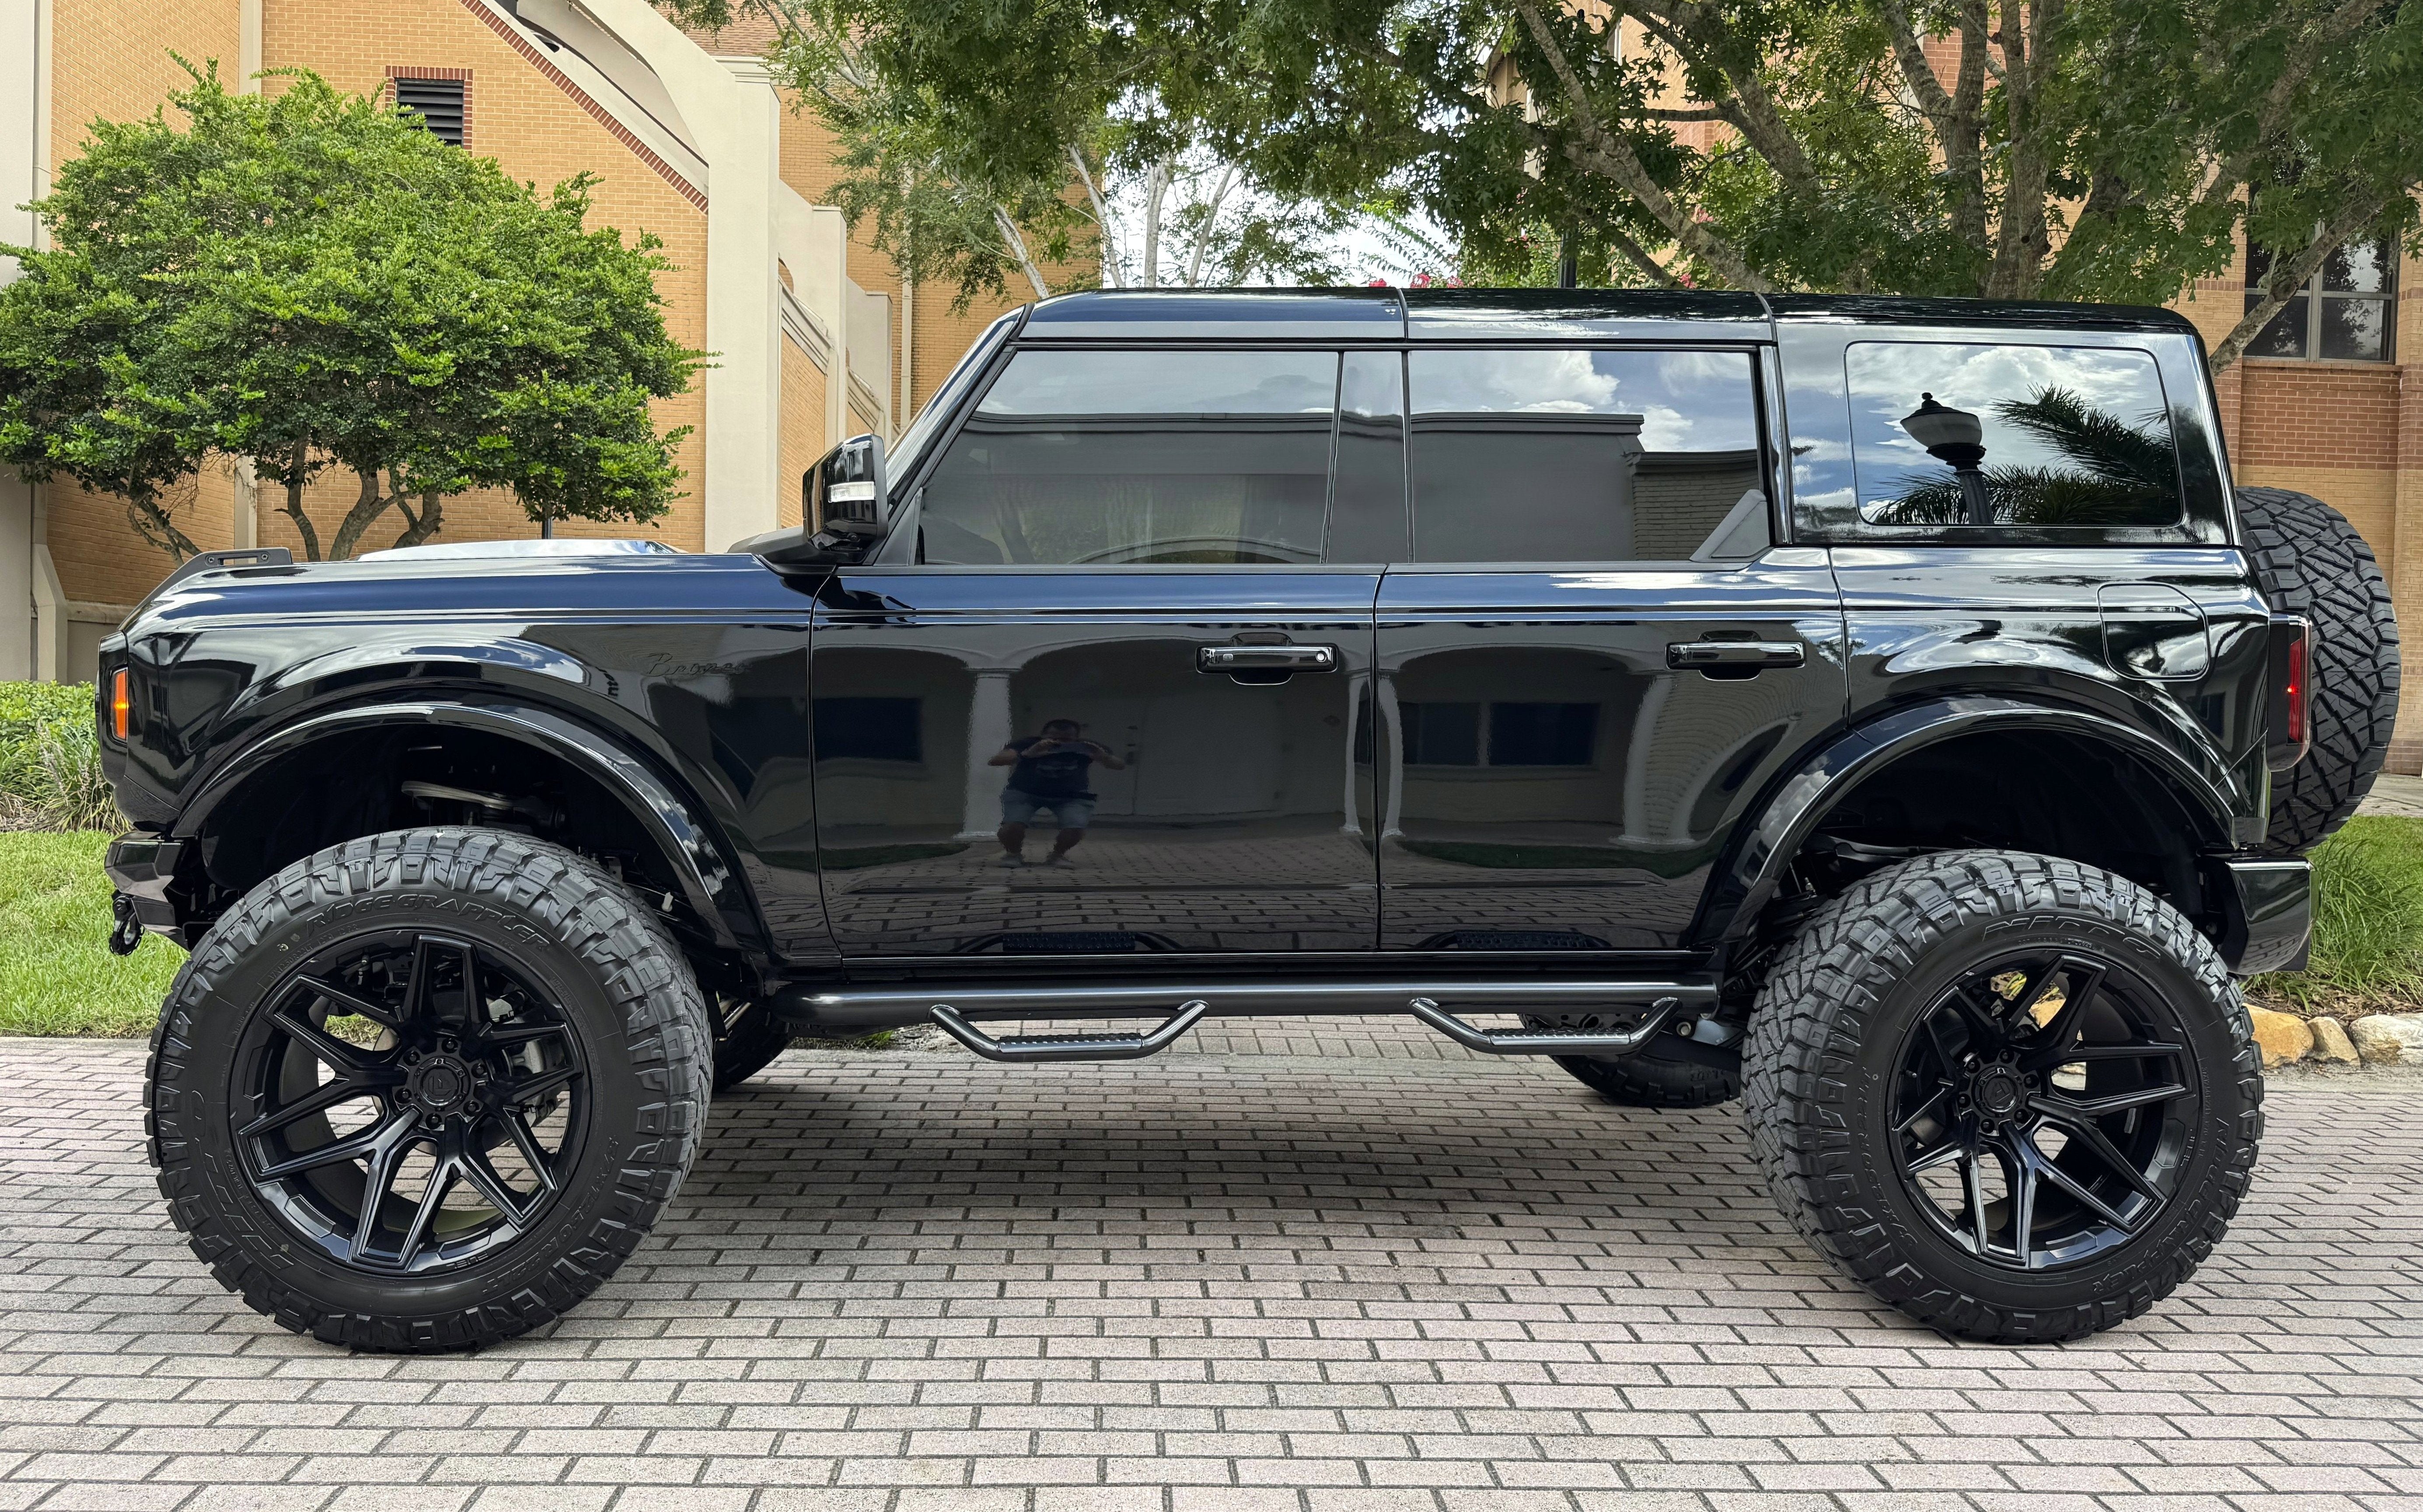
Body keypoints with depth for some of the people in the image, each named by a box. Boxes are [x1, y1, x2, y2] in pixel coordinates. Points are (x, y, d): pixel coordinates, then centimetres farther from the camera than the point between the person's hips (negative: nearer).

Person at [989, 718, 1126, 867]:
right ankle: (1013, 854, 7)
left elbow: (1121, 767, -22)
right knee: (1013, 825, -26)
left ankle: (1057, 855, 7)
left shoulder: (1086, 747, -18)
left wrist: (1104, 758, -45)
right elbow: (994, 761, -35)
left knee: (1076, 829, -24)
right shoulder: (1028, 743, -24)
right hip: (1023, 793, -1)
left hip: (1070, 796, 1)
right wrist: (1026, 755, -52)